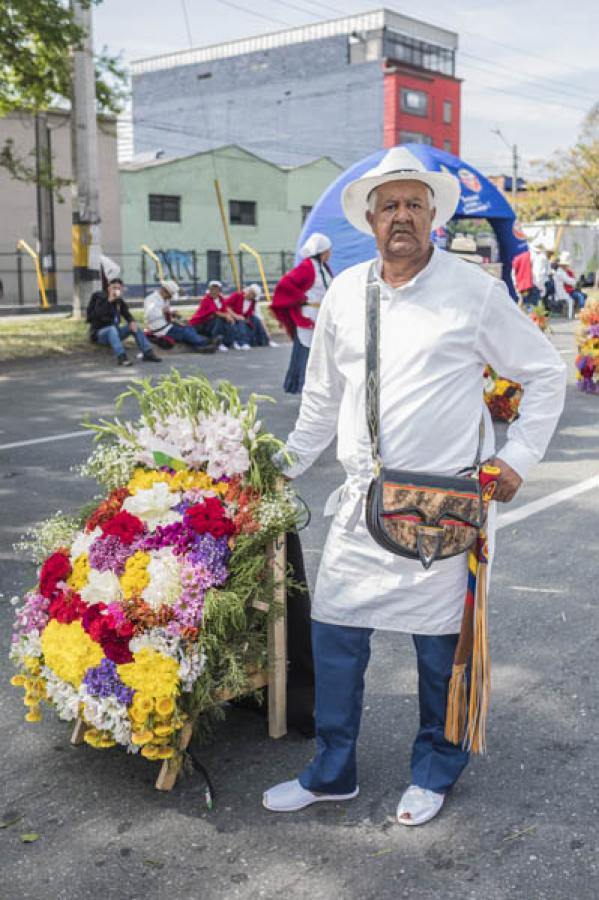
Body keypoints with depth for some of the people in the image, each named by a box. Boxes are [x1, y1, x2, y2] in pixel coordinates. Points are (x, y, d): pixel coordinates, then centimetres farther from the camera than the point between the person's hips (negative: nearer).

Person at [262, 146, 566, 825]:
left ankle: (434, 773, 31)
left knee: (441, 647, 7)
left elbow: (545, 375, 5)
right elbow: (323, 396, 19)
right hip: (361, 502, 4)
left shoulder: (475, 292, -3)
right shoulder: (344, 293, 8)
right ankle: (332, 772, 27)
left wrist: (517, 457, -2)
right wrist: (289, 463, 20)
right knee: (333, 631, 8)